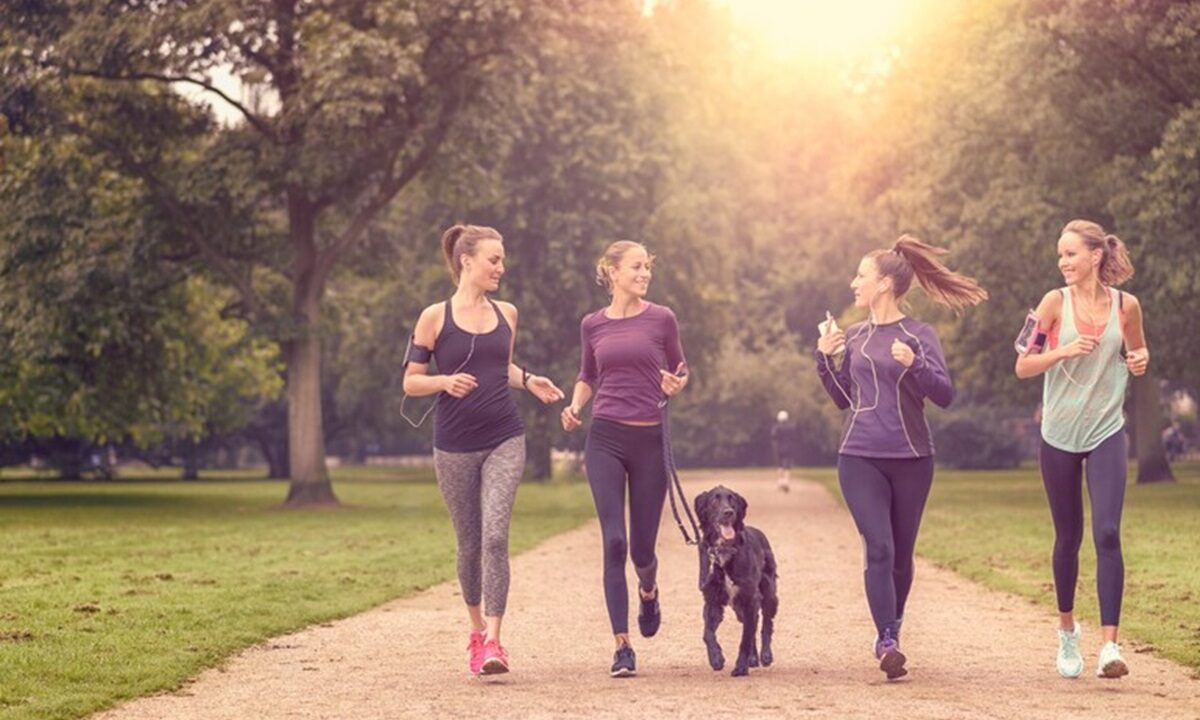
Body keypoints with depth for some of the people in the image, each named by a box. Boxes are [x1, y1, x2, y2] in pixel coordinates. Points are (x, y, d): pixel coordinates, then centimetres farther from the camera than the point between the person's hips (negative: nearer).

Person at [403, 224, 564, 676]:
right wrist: (446, 381, -20)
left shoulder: (506, 315, 9)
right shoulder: (435, 318, -3)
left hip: (504, 441, 2)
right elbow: (410, 382, -1)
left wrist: (527, 380, 5)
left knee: (495, 536, -15)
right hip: (455, 447, -1)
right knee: (469, 545, 9)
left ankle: (493, 641, -17)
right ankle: (477, 631, 30)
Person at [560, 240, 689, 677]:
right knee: (614, 542, -10)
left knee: (642, 547, 4)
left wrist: (675, 385, -12)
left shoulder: (661, 319, 1)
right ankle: (622, 646, -5)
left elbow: (679, 372, 11)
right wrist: (575, 406, 3)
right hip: (605, 439, 1)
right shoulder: (593, 325, 7)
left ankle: (649, 591, 42)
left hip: (650, 440, -1)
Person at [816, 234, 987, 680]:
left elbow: (944, 394, -10)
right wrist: (824, 358, 3)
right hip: (860, 458, 1)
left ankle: (892, 631, 30)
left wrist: (914, 364, -25)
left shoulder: (918, 335, -3)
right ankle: (886, 642, -18)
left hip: (911, 459, -1)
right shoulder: (854, 337, 9)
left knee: (902, 555, 10)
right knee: (879, 548, -13)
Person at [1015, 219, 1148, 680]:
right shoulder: (1055, 303, -6)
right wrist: (1065, 351, -22)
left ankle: (1110, 645, -15)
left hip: (1106, 434, 0)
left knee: (1107, 534, -14)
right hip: (1060, 436, 0)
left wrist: (1141, 361, -9)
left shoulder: (1126, 305, -2)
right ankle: (1067, 630, 31)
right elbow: (1023, 367, -6)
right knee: (1067, 538, 11)